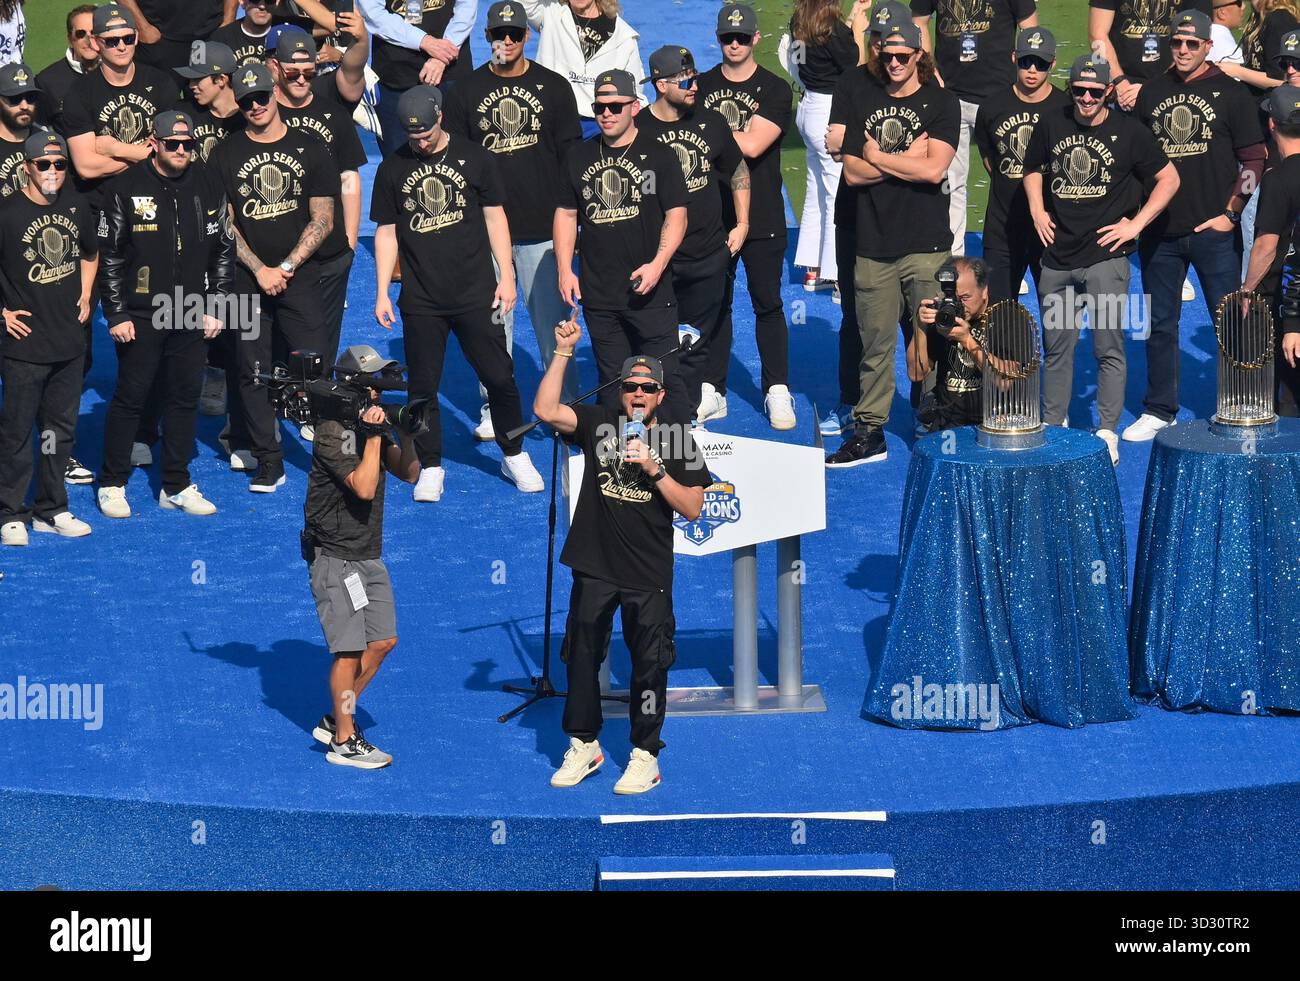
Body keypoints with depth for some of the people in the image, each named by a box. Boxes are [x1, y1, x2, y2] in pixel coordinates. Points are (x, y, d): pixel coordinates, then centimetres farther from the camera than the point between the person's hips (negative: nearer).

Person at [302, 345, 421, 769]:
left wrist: (405, 434, -8)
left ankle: (336, 720, 21)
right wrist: (374, 435, -24)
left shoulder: (371, 424, 8)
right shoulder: (332, 432, -17)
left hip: (368, 555, 9)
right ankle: (344, 741, 2)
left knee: (383, 640, 10)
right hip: (334, 556, -9)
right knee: (350, 649, -7)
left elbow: (409, 473, 7)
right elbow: (364, 487, -25)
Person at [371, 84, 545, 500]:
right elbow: (386, 233, 8)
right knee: (423, 384, 2)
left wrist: (507, 276, 1)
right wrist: (382, 293, 3)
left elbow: (495, 217, 7)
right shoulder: (393, 169, 5)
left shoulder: (473, 157, 3)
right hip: (421, 299, 1)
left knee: (499, 377, 1)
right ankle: (430, 467, 13)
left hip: (475, 293, -1)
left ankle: (514, 455, 17)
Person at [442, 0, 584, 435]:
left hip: (543, 229, -1)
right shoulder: (467, 92, 6)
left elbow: (570, 155, 8)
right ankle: (494, 409, 13)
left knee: (553, 318, 0)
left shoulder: (553, 87, 6)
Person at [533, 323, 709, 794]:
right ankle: (584, 746, 24)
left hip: (649, 576, -2)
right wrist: (563, 351, -16)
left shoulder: (677, 441, -1)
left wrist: (654, 469, -16)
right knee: (582, 658, 10)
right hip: (595, 569, 2)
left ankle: (645, 756, 11)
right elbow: (545, 410, -14)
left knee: (649, 665, 2)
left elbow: (692, 509, -5)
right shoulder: (598, 423, 1)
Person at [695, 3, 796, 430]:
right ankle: (712, 392, 12)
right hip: (712, 214, 3)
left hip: (762, 216, -3)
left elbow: (753, 144, -15)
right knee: (715, 302, 7)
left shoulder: (775, 90, -2)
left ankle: (778, 392, 8)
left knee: (768, 304, 2)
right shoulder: (701, 86, 9)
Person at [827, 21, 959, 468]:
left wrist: (878, 157, -2)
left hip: (926, 246, -3)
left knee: (929, 345, -4)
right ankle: (869, 434, 10)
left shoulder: (942, 104, 1)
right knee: (875, 343, 5)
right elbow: (852, 173, 5)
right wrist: (907, 159, -6)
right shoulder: (863, 102, 13)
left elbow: (934, 169, -12)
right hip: (874, 244, 3)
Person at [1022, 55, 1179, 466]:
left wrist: (1136, 224, -4)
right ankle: (1052, 427, 21)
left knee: (1108, 347, -5)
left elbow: (1168, 178, 3)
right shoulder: (1051, 125, 7)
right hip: (1058, 256, 4)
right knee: (1056, 346, 10)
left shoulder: (1128, 131, -3)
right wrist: (1037, 212, 8)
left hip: (1105, 256, -4)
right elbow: (1033, 170, 24)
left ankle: (1108, 433, -1)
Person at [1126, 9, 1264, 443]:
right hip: (1160, 230, 4)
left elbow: (1254, 160, -1)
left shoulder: (1231, 93, -1)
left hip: (1213, 231, -4)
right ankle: (1159, 410, 18)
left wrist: (1230, 213, -7)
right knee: (1160, 323, 9)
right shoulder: (1151, 93, 10)